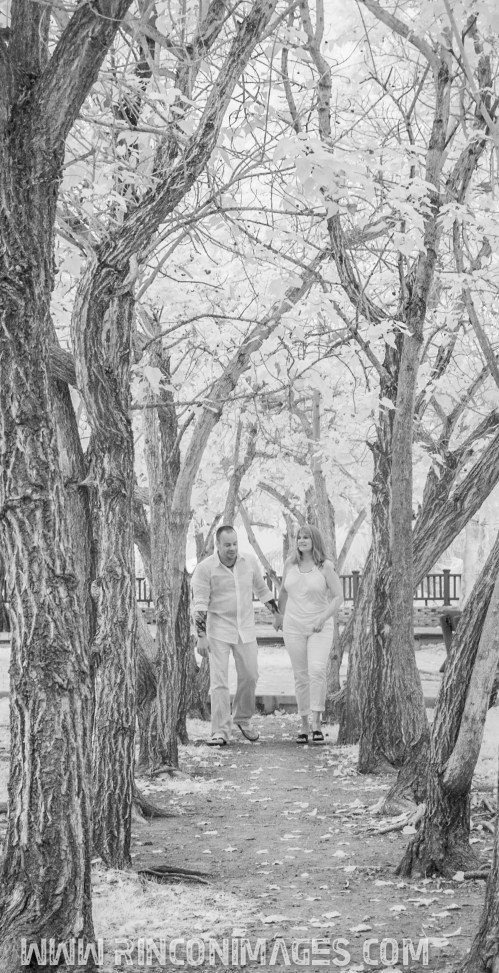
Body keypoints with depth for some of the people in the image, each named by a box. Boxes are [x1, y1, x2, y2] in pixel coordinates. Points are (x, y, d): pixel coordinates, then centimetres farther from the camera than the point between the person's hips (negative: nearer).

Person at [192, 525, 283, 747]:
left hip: (245, 628, 4)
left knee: (249, 676, 9)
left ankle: (242, 719, 31)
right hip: (218, 630, -4)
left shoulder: (249, 562, 0)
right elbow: (199, 604, -14)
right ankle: (220, 732, -7)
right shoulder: (205, 568, -13)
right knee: (219, 680, -8)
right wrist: (201, 636, -19)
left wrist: (276, 613, 19)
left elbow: (261, 588, 15)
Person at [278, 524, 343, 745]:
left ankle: (317, 724, -16)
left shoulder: (325, 566, -6)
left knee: (317, 671, -20)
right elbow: (283, 593, 19)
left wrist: (323, 618, -17)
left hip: (320, 629, -3)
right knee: (300, 676, 4)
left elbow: (338, 596, -6)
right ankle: (304, 726, 11)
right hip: (294, 627, 3)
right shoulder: (290, 565, 5)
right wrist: (282, 618, 20)